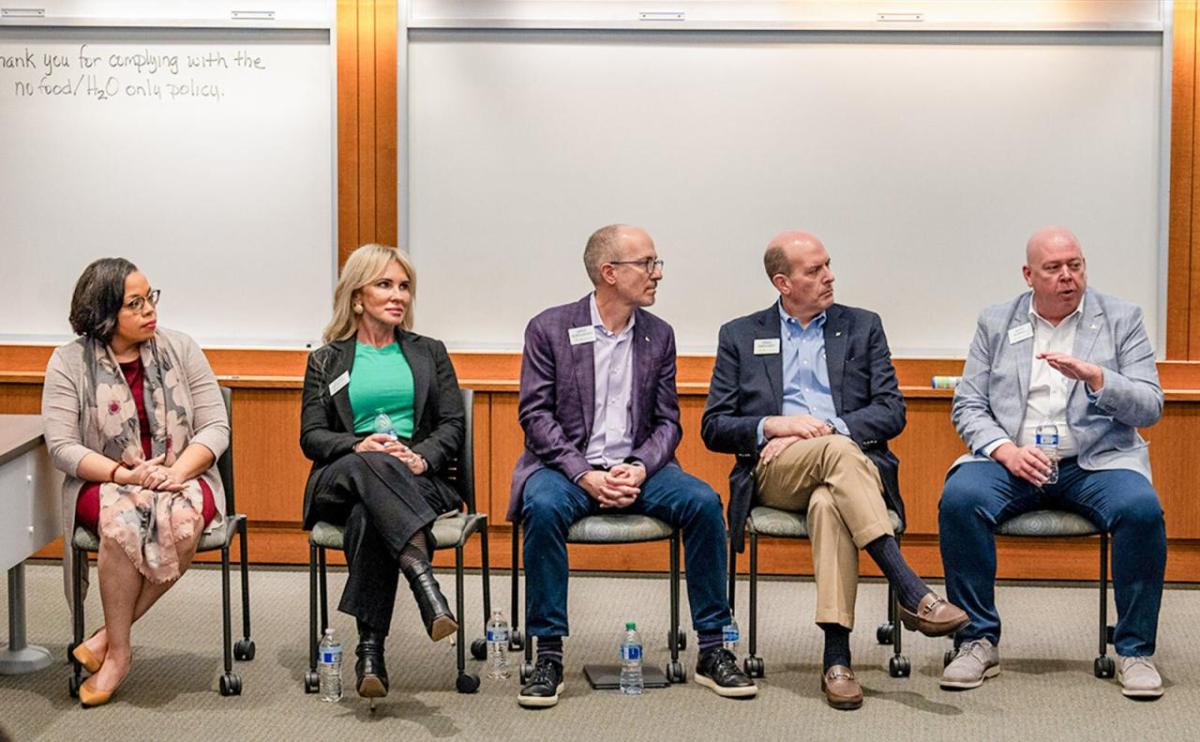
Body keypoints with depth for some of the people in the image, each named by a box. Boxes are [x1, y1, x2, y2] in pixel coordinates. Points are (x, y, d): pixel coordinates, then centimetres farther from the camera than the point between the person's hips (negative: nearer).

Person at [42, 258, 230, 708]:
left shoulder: (180, 349, 3)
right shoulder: (69, 362, -1)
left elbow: (215, 426, 0)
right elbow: (62, 446, -6)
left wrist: (176, 472, -18)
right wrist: (123, 474, -21)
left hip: (183, 479, 1)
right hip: (105, 484, -1)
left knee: (182, 520, -36)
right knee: (122, 520, -37)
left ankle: (110, 635, -20)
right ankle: (118, 652, -21)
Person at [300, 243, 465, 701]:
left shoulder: (430, 353, 22)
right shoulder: (327, 361, 19)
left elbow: (453, 424, 12)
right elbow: (312, 436, 8)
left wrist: (422, 456, -11)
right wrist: (359, 445, -14)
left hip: (417, 479, 0)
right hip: (340, 482, 0)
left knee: (368, 517, -38)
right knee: (370, 466, -41)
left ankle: (370, 650, -45)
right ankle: (425, 585, -57)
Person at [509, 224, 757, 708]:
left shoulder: (658, 335, 9)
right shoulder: (549, 329, -1)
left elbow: (667, 421, 8)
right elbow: (535, 415, -6)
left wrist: (640, 468, -12)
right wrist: (584, 474, -18)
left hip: (636, 467, 3)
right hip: (567, 465, -3)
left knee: (703, 502, -23)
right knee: (543, 507, -35)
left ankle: (712, 651, -14)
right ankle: (548, 657, -25)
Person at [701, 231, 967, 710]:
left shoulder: (863, 327, 17)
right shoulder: (741, 336, 16)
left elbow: (892, 412, 7)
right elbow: (714, 428, 10)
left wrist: (822, 428, -8)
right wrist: (773, 426, -9)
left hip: (853, 464, 1)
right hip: (774, 473, 0)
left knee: (828, 504, -38)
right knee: (837, 450, -36)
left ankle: (837, 660, -43)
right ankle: (913, 594, -43)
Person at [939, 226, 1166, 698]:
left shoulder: (1121, 319, 8)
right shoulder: (995, 323, 12)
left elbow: (1149, 408, 1)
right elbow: (967, 406, 7)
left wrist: (1094, 377, -17)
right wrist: (1005, 450, -12)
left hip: (1096, 461, -1)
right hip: (1012, 459, 1)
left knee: (1141, 509, -31)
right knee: (959, 499, -29)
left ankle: (1135, 650, -14)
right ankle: (978, 642, -16)